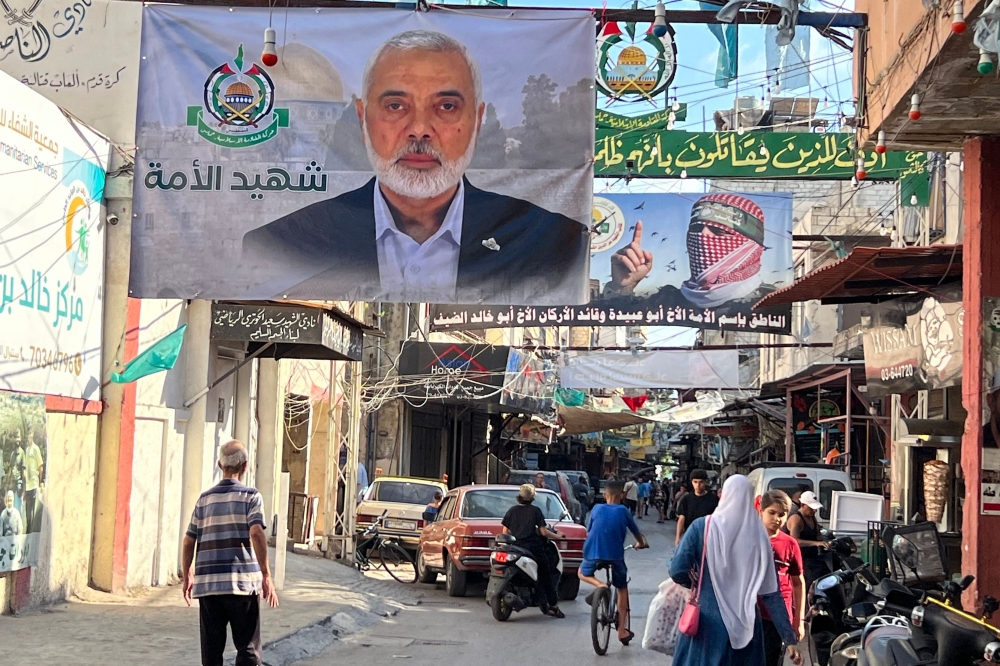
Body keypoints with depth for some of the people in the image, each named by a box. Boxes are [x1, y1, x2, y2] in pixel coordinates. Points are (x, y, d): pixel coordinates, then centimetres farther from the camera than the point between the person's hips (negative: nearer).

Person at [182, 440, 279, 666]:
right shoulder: (250, 496, -1)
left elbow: (189, 541, 10)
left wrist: (187, 576, 22)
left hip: (208, 584, 4)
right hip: (243, 582, -4)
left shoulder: (204, 499, 10)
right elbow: (256, 533, -15)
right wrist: (266, 575, -13)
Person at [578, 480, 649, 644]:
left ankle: (599, 584, -2)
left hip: (593, 554, 0)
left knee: (582, 573, 31)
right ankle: (622, 630, 17)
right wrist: (642, 543, 40)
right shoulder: (623, 511, 7)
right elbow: (636, 531, 18)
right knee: (622, 589, 21)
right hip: (616, 555, 0)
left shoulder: (597, 508, 10)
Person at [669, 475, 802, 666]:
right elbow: (771, 593, -3)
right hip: (745, 626, 2)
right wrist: (789, 637, 0)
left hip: (709, 623, -2)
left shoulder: (703, 527, -7)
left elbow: (678, 571, -12)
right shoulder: (759, 535, -1)